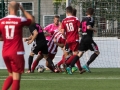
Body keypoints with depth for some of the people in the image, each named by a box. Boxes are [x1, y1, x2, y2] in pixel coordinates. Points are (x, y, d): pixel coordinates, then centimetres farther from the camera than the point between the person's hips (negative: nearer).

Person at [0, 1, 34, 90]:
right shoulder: (20, 20, -9)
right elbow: (31, 20, 12)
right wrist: (23, 9, 18)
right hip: (16, 53, -5)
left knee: (11, 75, 21)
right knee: (16, 78, -2)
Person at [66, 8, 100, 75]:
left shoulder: (83, 19, 15)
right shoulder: (91, 19, -6)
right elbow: (88, 27, -23)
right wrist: (93, 29, -6)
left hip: (83, 38, 7)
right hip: (88, 38, -7)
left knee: (80, 53, 6)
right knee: (97, 52, 3)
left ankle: (70, 67, -6)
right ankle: (87, 65, -8)